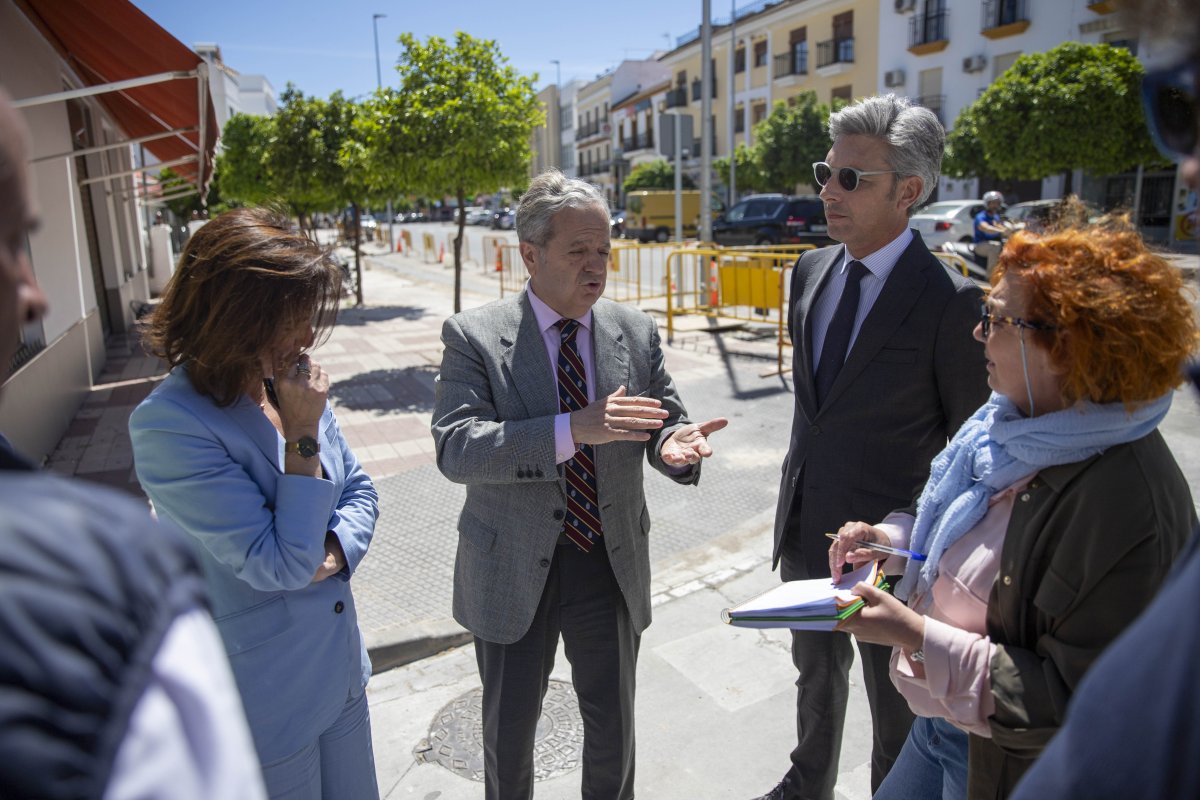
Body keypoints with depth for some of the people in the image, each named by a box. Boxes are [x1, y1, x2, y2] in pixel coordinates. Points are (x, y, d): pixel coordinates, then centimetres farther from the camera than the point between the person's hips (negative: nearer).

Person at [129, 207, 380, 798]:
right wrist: (304, 435, -24)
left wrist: (334, 551, -12)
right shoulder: (169, 425, -23)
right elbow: (280, 566, -24)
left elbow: (358, 489, 7)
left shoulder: (289, 386, -4)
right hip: (264, 701, -6)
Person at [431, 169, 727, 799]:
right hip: (513, 572, -2)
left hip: (612, 564, 3)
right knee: (509, 730, 19)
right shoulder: (474, 335, -12)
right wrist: (574, 428, -36)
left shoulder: (636, 332, -1)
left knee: (614, 726, 20)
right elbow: (455, 447, -24)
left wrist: (673, 446, -22)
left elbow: (664, 420, 4)